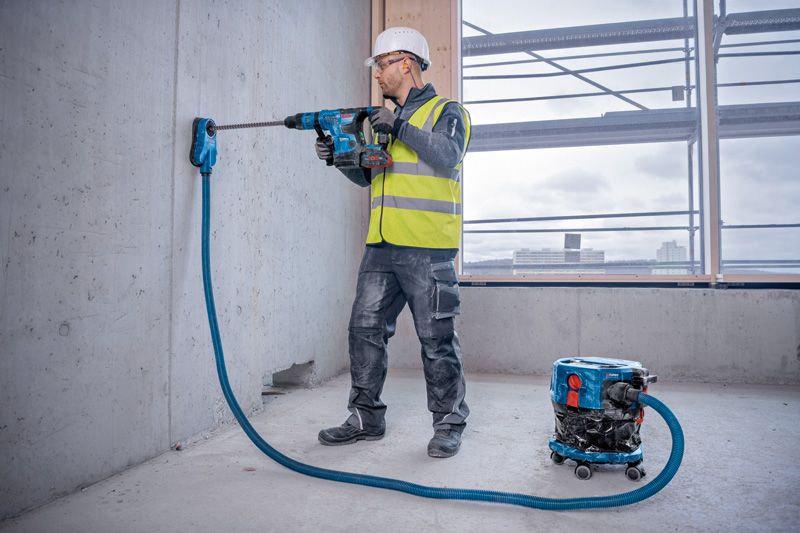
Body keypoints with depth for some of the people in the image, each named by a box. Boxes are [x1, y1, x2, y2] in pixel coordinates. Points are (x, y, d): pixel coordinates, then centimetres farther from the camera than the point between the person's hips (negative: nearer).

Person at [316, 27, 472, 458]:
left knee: (436, 339, -1)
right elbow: (369, 175, 22)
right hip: (381, 246, 7)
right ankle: (366, 418, 20)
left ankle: (449, 424, 14)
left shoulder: (446, 111, 4)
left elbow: (448, 156, -15)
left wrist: (401, 127, -21)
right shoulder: (384, 118, 24)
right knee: (365, 329, 7)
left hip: (427, 249, -7)